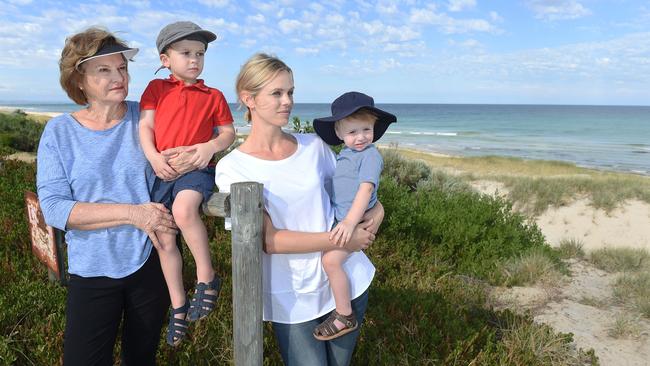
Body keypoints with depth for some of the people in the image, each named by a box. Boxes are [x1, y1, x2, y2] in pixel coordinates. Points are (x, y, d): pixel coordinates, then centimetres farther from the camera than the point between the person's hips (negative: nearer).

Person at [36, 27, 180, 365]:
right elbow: (53, 208, -15)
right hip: (93, 271, -1)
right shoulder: (59, 131, -7)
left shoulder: (144, 118, -4)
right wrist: (131, 213, -24)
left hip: (150, 261, 1)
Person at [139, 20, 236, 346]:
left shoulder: (213, 96, 8)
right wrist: (153, 157, -13)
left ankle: (207, 278, -18)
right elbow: (145, 126, 4)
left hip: (196, 169, -3)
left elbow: (229, 132, 8)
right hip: (163, 171, 3)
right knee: (165, 241, 3)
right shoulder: (156, 88, 10)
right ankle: (178, 305, 20)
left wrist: (211, 146, -13)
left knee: (184, 209, -36)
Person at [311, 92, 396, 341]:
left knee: (331, 259, -25)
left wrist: (350, 221, -34)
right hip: (338, 217, 10)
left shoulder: (370, 155, -13)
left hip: (354, 220, -10)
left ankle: (345, 316, -10)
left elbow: (366, 189, -24)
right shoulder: (344, 154, 14)